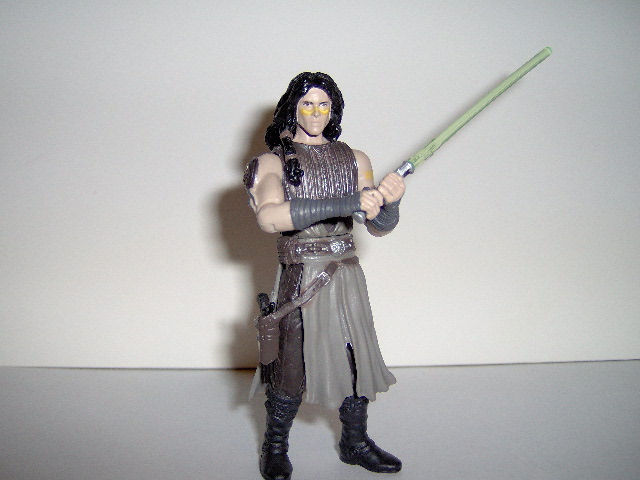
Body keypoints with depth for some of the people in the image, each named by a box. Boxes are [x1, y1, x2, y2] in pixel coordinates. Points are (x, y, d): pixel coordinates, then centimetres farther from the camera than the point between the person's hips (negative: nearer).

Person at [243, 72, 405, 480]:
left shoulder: (354, 160, 8)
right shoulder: (274, 162, -2)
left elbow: (379, 227, 4)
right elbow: (269, 217, -23)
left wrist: (390, 202, -20)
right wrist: (343, 204, -30)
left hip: (347, 277, 4)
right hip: (300, 278, -3)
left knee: (358, 359, 9)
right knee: (293, 369, 3)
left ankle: (355, 443, 32)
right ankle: (276, 447, 27)